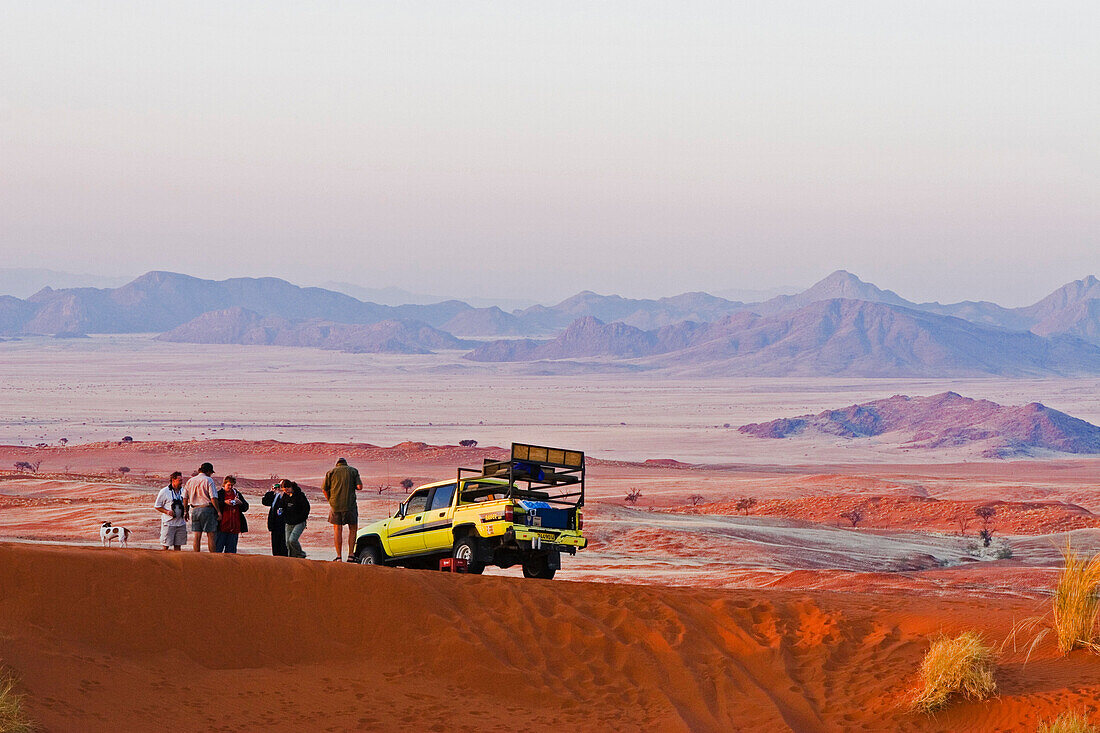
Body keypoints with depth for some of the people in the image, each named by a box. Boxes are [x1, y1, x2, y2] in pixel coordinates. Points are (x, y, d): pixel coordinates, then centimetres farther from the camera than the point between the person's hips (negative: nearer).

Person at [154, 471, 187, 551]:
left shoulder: (183, 490, 10)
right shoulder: (164, 491, -5)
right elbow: (157, 506, -1)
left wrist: (186, 513, 3)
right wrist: (167, 512, -17)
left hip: (181, 523, 4)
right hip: (168, 523, -4)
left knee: (178, 545, 5)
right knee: (166, 545, -4)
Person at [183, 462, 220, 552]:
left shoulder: (190, 481, 11)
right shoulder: (208, 480, -6)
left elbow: (185, 498, 13)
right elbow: (213, 498, -12)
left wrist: (186, 511, 20)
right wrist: (218, 511, -7)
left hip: (194, 510, 5)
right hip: (207, 508, -5)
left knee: (197, 536, 6)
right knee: (210, 535, -2)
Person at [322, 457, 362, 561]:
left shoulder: (331, 472, 7)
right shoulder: (353, 471, 6)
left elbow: (324, 490, 3)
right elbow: (360, 487, -4)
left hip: (335, 505, 1)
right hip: (350, 505, -1)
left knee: (337, 530, 8)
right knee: (353, 529, 12)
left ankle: (338, 556, 4)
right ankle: (351, 555, 3)